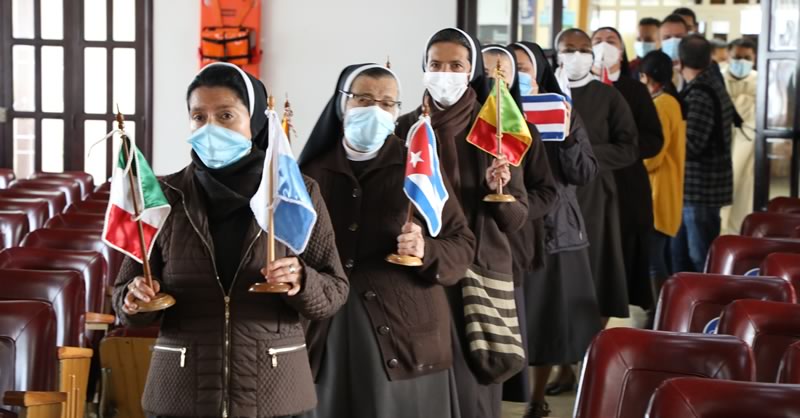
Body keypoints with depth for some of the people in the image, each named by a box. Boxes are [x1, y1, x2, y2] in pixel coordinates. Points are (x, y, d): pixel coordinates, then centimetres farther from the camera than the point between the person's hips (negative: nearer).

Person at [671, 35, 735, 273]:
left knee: (701, 259, -3)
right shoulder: (713, 86, 12)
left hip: (700, 188, -10)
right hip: (705, 185, 10)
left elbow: (690, 146, -21)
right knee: (680, 254, 16)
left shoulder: (700, 94, -18)